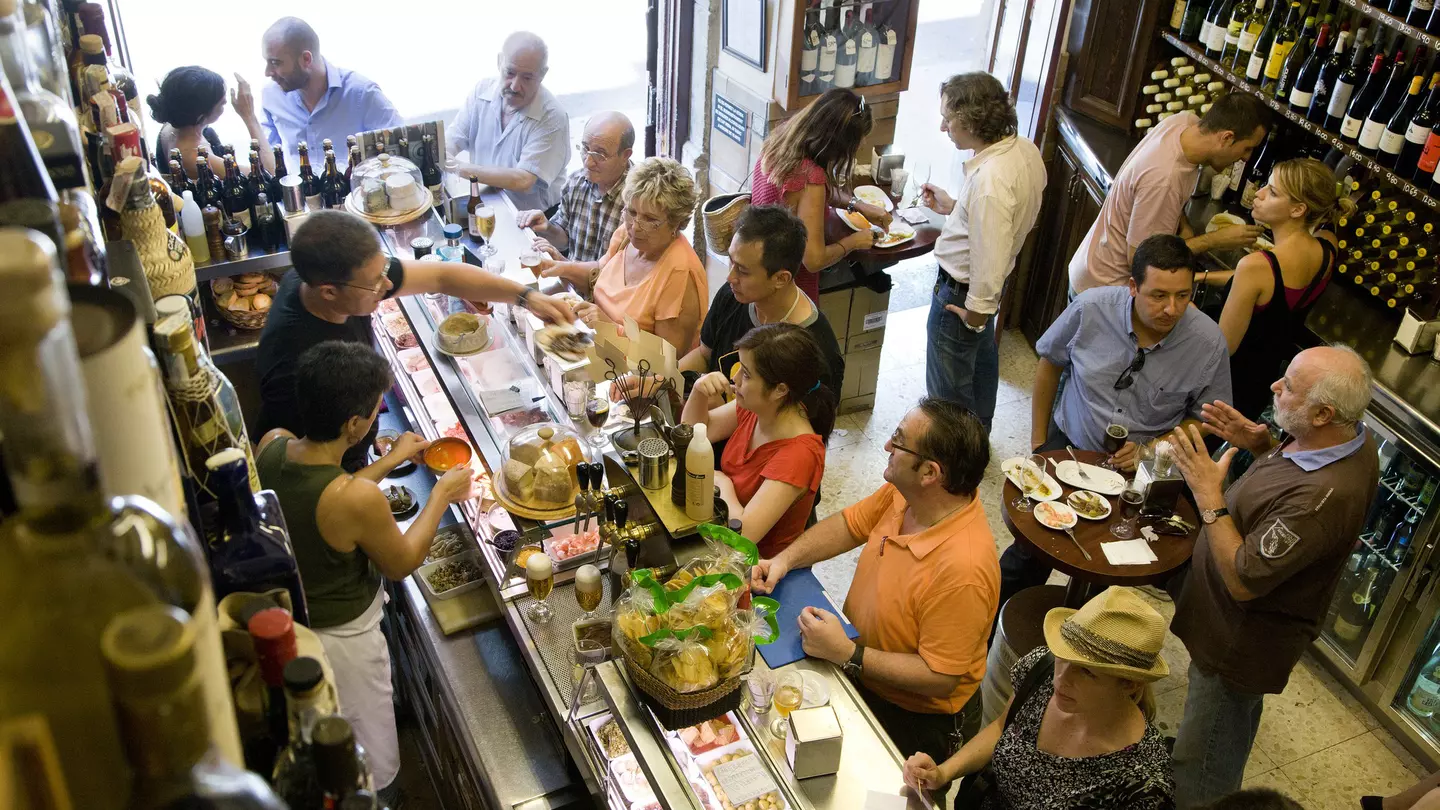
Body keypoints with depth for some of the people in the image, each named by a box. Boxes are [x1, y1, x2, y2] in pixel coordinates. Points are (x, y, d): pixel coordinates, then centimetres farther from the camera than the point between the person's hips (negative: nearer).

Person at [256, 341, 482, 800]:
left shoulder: (270, 446, -19)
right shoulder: (358, 500, -38)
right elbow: (401, 564, -17)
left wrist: (391, 461, 7)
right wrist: (441, 495, -5)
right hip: (340, 639, -7)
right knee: (369, 767, 22)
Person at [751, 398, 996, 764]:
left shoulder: (962, 571, -35)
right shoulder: (901, 494, -11)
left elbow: (940, 678, -28)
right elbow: (849, 525, 8)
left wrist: (847, 654, -29)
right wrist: (785, 559, -8)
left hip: (914, 719, -7)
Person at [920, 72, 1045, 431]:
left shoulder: (989, 181, -37)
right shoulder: (1025, 149, -8)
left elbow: (989, 259, -32)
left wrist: (975, 315, -19)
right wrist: (954, 207, 8)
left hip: (961, 292, -10)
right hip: (986, 287, 10)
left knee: (949, 388, 11)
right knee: (982, 358, 31)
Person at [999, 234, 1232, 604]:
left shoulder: (1208, 343, -16)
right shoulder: (1091, 308, -15)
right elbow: (1050, 363, 3)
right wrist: (1038, 441, 7)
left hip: (1142, 467, 0)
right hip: (1070, 445, 0)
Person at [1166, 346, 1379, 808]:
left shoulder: (1324, 496, -41)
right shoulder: (1351, 438, -11)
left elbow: (1242, 581, -33)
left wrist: (1208, 495, -29)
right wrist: (1260, 442, -7)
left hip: (1241, 645, -10)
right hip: (1256, 628, 10)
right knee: (1233, 736, 35)